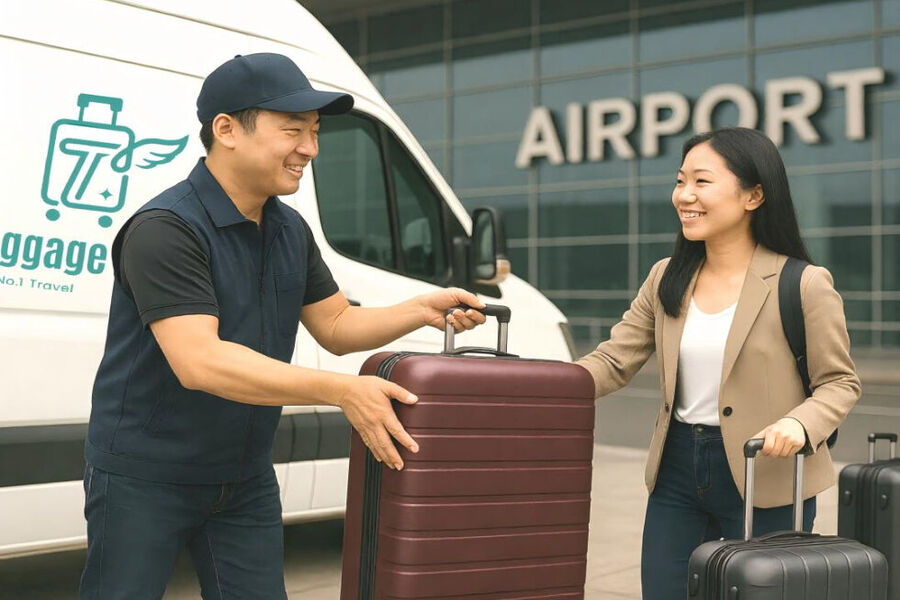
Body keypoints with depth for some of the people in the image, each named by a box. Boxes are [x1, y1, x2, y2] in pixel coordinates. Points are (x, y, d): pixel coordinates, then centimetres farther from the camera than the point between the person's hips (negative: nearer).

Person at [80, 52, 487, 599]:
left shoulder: (291, 231, 6)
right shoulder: (165, 230, -23)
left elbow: (336, 326, 12)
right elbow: (199, 361, -33)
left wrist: (425, 310, -6)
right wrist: (342, 391, -39)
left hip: (246, 481, 7)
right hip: (145, 477, -7)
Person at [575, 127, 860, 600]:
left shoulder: (803, 285, -10)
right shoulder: (666, 278, 5)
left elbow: (840, 383, -6)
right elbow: (613, 361, 2)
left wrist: (801, 423, -26)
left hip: (764, 476, -4)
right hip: (676, 468, 5)